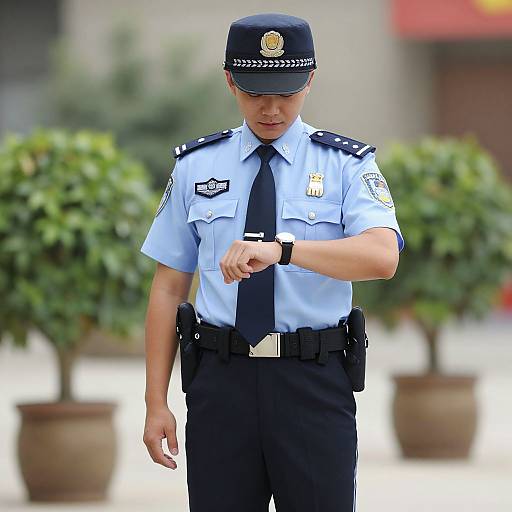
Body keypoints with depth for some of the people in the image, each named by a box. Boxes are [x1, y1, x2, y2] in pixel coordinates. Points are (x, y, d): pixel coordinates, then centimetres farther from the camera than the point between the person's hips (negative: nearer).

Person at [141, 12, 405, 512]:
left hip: (314, 386, -2)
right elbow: (168, 287, 8)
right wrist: (156, 402, 3)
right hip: (221, 382, 2)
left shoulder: (347, 166, 0)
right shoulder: (196, 167, 8)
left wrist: (281, 248, -33)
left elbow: (382, 256, -19)